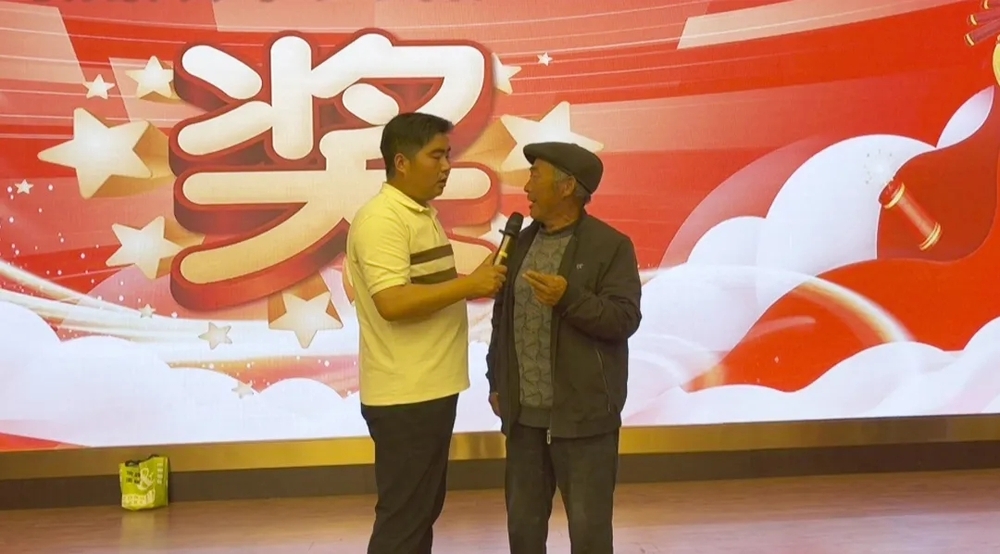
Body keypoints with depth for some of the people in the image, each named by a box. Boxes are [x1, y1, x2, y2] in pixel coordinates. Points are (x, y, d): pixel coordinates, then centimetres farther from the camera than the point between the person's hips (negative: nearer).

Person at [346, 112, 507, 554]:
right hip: (403, 397, -9)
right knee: (402, 517, 1)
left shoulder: (425, 215, 14)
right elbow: (393, 302, -26)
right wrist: (469, 284, -21)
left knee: (424, 510, 18)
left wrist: (476, 283, 4)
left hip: (433, 390, 9)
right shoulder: (380, 219, -17)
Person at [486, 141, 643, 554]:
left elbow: (625, 319, -14)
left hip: (584, 414, -6)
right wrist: (496, 382, 14)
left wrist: (570, 298, -26)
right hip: (524, 413, 6)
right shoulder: (522, 243, 12)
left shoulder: (610, 246, -7)